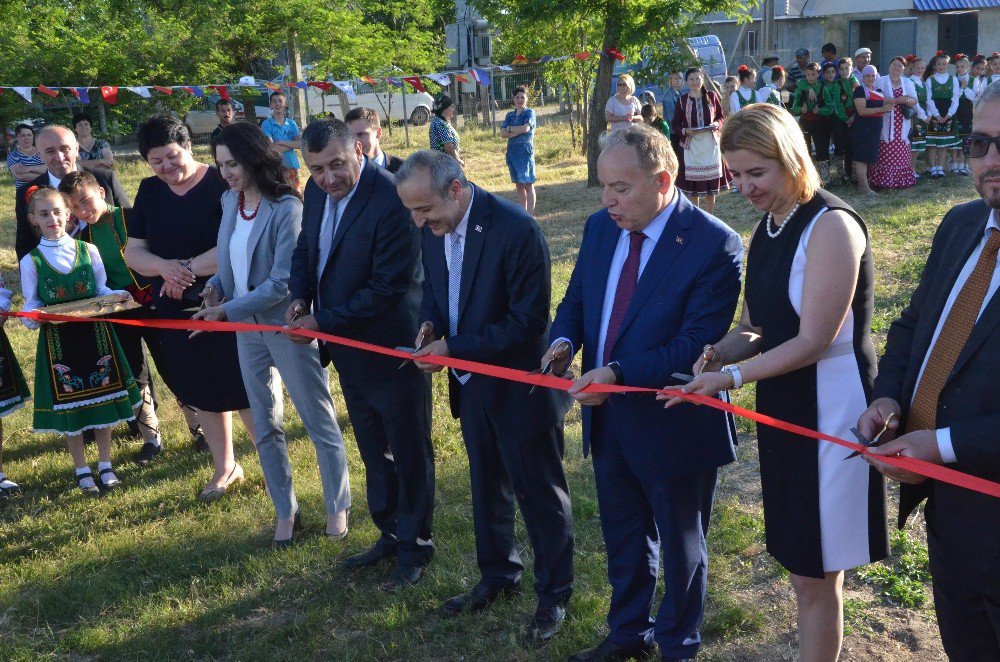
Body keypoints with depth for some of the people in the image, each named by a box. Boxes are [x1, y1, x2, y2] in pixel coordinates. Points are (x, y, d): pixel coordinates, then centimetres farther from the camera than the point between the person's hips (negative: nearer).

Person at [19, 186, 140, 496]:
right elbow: (31, 305, 1)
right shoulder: (31, 262, -2)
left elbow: (101, 290, 8)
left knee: (103, 398, 7)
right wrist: (32, 318, -20)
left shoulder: (88, 250, 2)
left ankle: (105, 466, 22)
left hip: (95, 334, 1)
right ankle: (82, 470, 21)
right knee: (69, 405, 6)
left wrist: (118, 295, -12)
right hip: (58, 340, -1)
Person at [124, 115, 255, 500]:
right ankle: (225, 468, 33)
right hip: (176, 311, 6)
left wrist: (189, 268, -19)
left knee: (243, 392, 1)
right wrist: (166, 267, -17)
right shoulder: (150, 192, 6)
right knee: (202, 393, 16)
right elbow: (133, 252, 4)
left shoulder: (220, 184, -13)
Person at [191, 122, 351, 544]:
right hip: (248, 329, 7)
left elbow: (283, 282, -22)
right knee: (265, 426, 15)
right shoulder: (230, 201, 2)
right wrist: (216, 285, -5)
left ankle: (337, 505, 24)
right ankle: (286, 511, 29)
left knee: (319, 421, 7)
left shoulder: (286, 208, -19)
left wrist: (227, 311, -20)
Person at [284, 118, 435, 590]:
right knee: (373, 451, 22)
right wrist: (300, 297, -5)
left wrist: (324, 323, -21)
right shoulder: (317, 191, -1)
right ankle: (389, 534, 40)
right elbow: (305, 247, 14)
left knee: (408, 452, 11)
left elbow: (388, 286, -26)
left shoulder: (391, 200, -25)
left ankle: (415, 546, 28)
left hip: (392, 350, -8)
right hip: (349, 352, 8)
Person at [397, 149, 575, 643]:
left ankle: (554, 594, 29)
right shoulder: (433, 228, -4)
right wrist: (430, 324, -10)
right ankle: (498, 576, 43)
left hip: (519, 385, -7)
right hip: (471, 382, 7)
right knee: (487, 485, 22)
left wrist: (453, 349, -24)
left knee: (539, 491, 9)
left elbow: (529, 321, -25)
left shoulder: (517, 230, -26)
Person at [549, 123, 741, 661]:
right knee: (622, 536, 24)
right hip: (608, 416, 6)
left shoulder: (715, 245, -21)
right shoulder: (600, 227, 0)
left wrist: (618, 373, -31)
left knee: (679, 544, 17)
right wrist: (563, 340, -13)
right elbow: (575, 300, 9)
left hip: (673, 425, -6)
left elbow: (698, 344, -24)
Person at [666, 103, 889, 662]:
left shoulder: (832, 225, -18)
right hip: (783, 406, 8)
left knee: (815, 576, 6)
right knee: (803, 565, 20)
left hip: (829, 410, -8)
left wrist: (732, 376, -20)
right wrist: (717, 354, -7)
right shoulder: (768, 226, 9)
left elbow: (812, 341, -20)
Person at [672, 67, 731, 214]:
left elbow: (721, 116, 11)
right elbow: (675, 125, 4)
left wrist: (716, 124, -10)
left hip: (710, 144, 1)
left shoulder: (712, 96, 4)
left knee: (711, 181, 3)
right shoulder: (682, 101, 1)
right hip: (691, 145, -1)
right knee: (693, 184, 2)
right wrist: (685, 130, -15)